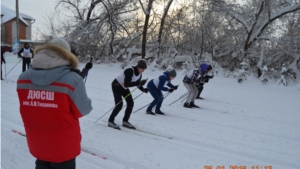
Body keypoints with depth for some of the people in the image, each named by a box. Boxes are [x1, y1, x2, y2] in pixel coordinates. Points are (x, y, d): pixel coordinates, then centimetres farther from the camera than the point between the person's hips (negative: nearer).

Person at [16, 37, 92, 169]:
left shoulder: (23, 78, -9)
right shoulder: (72, 80, -26)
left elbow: (27, 109, 4)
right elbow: (83, 110, -14)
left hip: (37, 145, 5)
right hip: (64, 146, -4)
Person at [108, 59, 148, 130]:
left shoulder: (139, 74, -9)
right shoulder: (130, 71, -32)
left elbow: (137, 84, 4)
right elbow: (126, 84, -39)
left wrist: (143, 89, -15)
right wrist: (139, 83, -42)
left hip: (124, 87, 8)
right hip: (116, 85, -8)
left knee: (131, 103, 0)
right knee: (119, 105, -15)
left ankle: (125, 121, 14)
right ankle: (110, 121, 2)